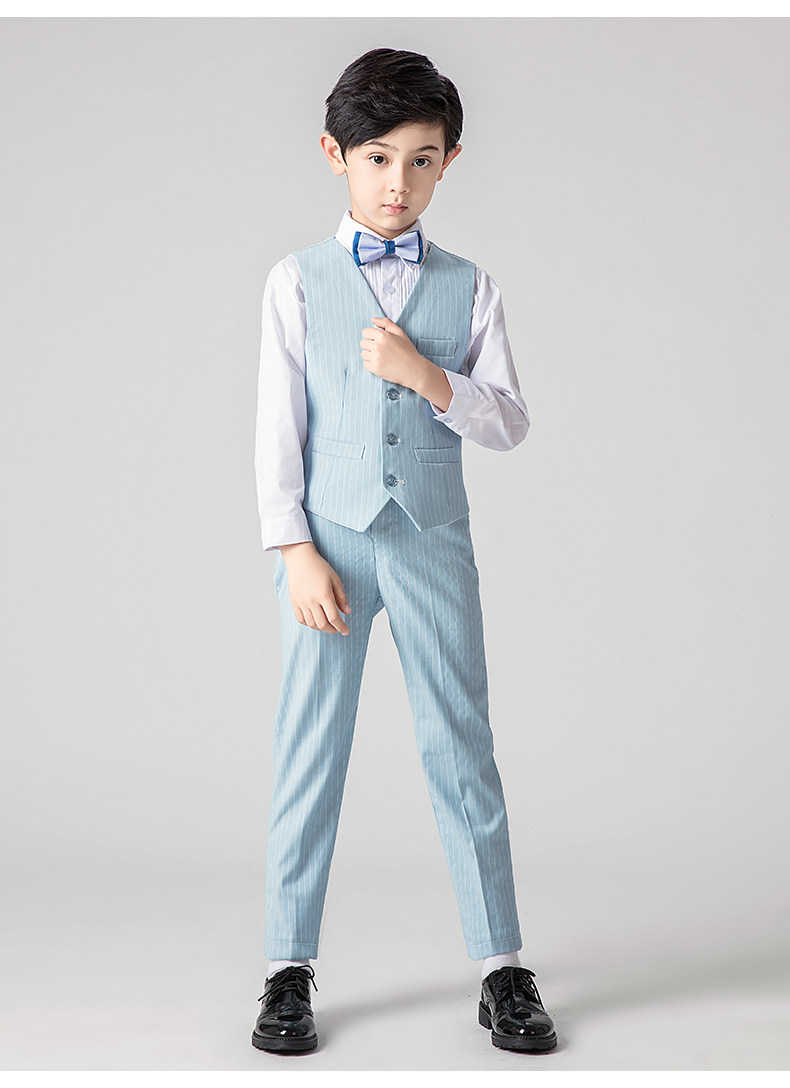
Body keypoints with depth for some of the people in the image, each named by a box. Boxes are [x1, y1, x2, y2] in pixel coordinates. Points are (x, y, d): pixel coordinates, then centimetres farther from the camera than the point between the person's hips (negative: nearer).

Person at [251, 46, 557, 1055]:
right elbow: (278, 426, 0)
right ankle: (289, 968, 15)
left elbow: (510, 422, 2)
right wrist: (296, 549, -8)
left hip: (433, 541, 1)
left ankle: (502, 967, 14)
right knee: (310, 748, 4)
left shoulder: (467, 286, 6)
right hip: (328, 539, 0)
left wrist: (430, 376, -14)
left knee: (460, 744, 4)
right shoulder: (298, 280, 3)